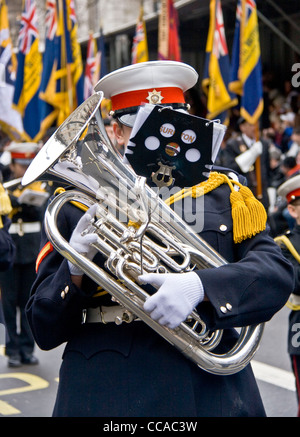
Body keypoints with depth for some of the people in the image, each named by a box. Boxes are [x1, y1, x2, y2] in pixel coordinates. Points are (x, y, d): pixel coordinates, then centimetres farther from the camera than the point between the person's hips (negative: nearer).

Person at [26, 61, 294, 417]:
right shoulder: (76, 203, 4)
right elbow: (44, 329, 2)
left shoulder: (222, 194, 7)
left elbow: (277, 272, -8)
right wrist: (74, 271, -17)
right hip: (107, 395, -1)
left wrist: (200, 286, -24)